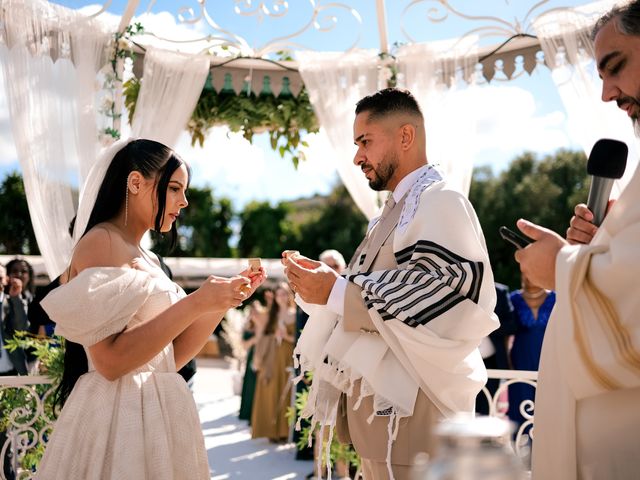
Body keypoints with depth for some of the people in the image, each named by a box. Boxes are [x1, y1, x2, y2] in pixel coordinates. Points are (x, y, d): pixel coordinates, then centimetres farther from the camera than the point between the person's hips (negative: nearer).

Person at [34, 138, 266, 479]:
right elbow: (111, 361, -20)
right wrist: (195, 303, -20)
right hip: (119, 417, -9)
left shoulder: (144, 257, 15)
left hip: (156, 414, 9)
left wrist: (223, 301, 3)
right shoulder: (100, 242, -12)